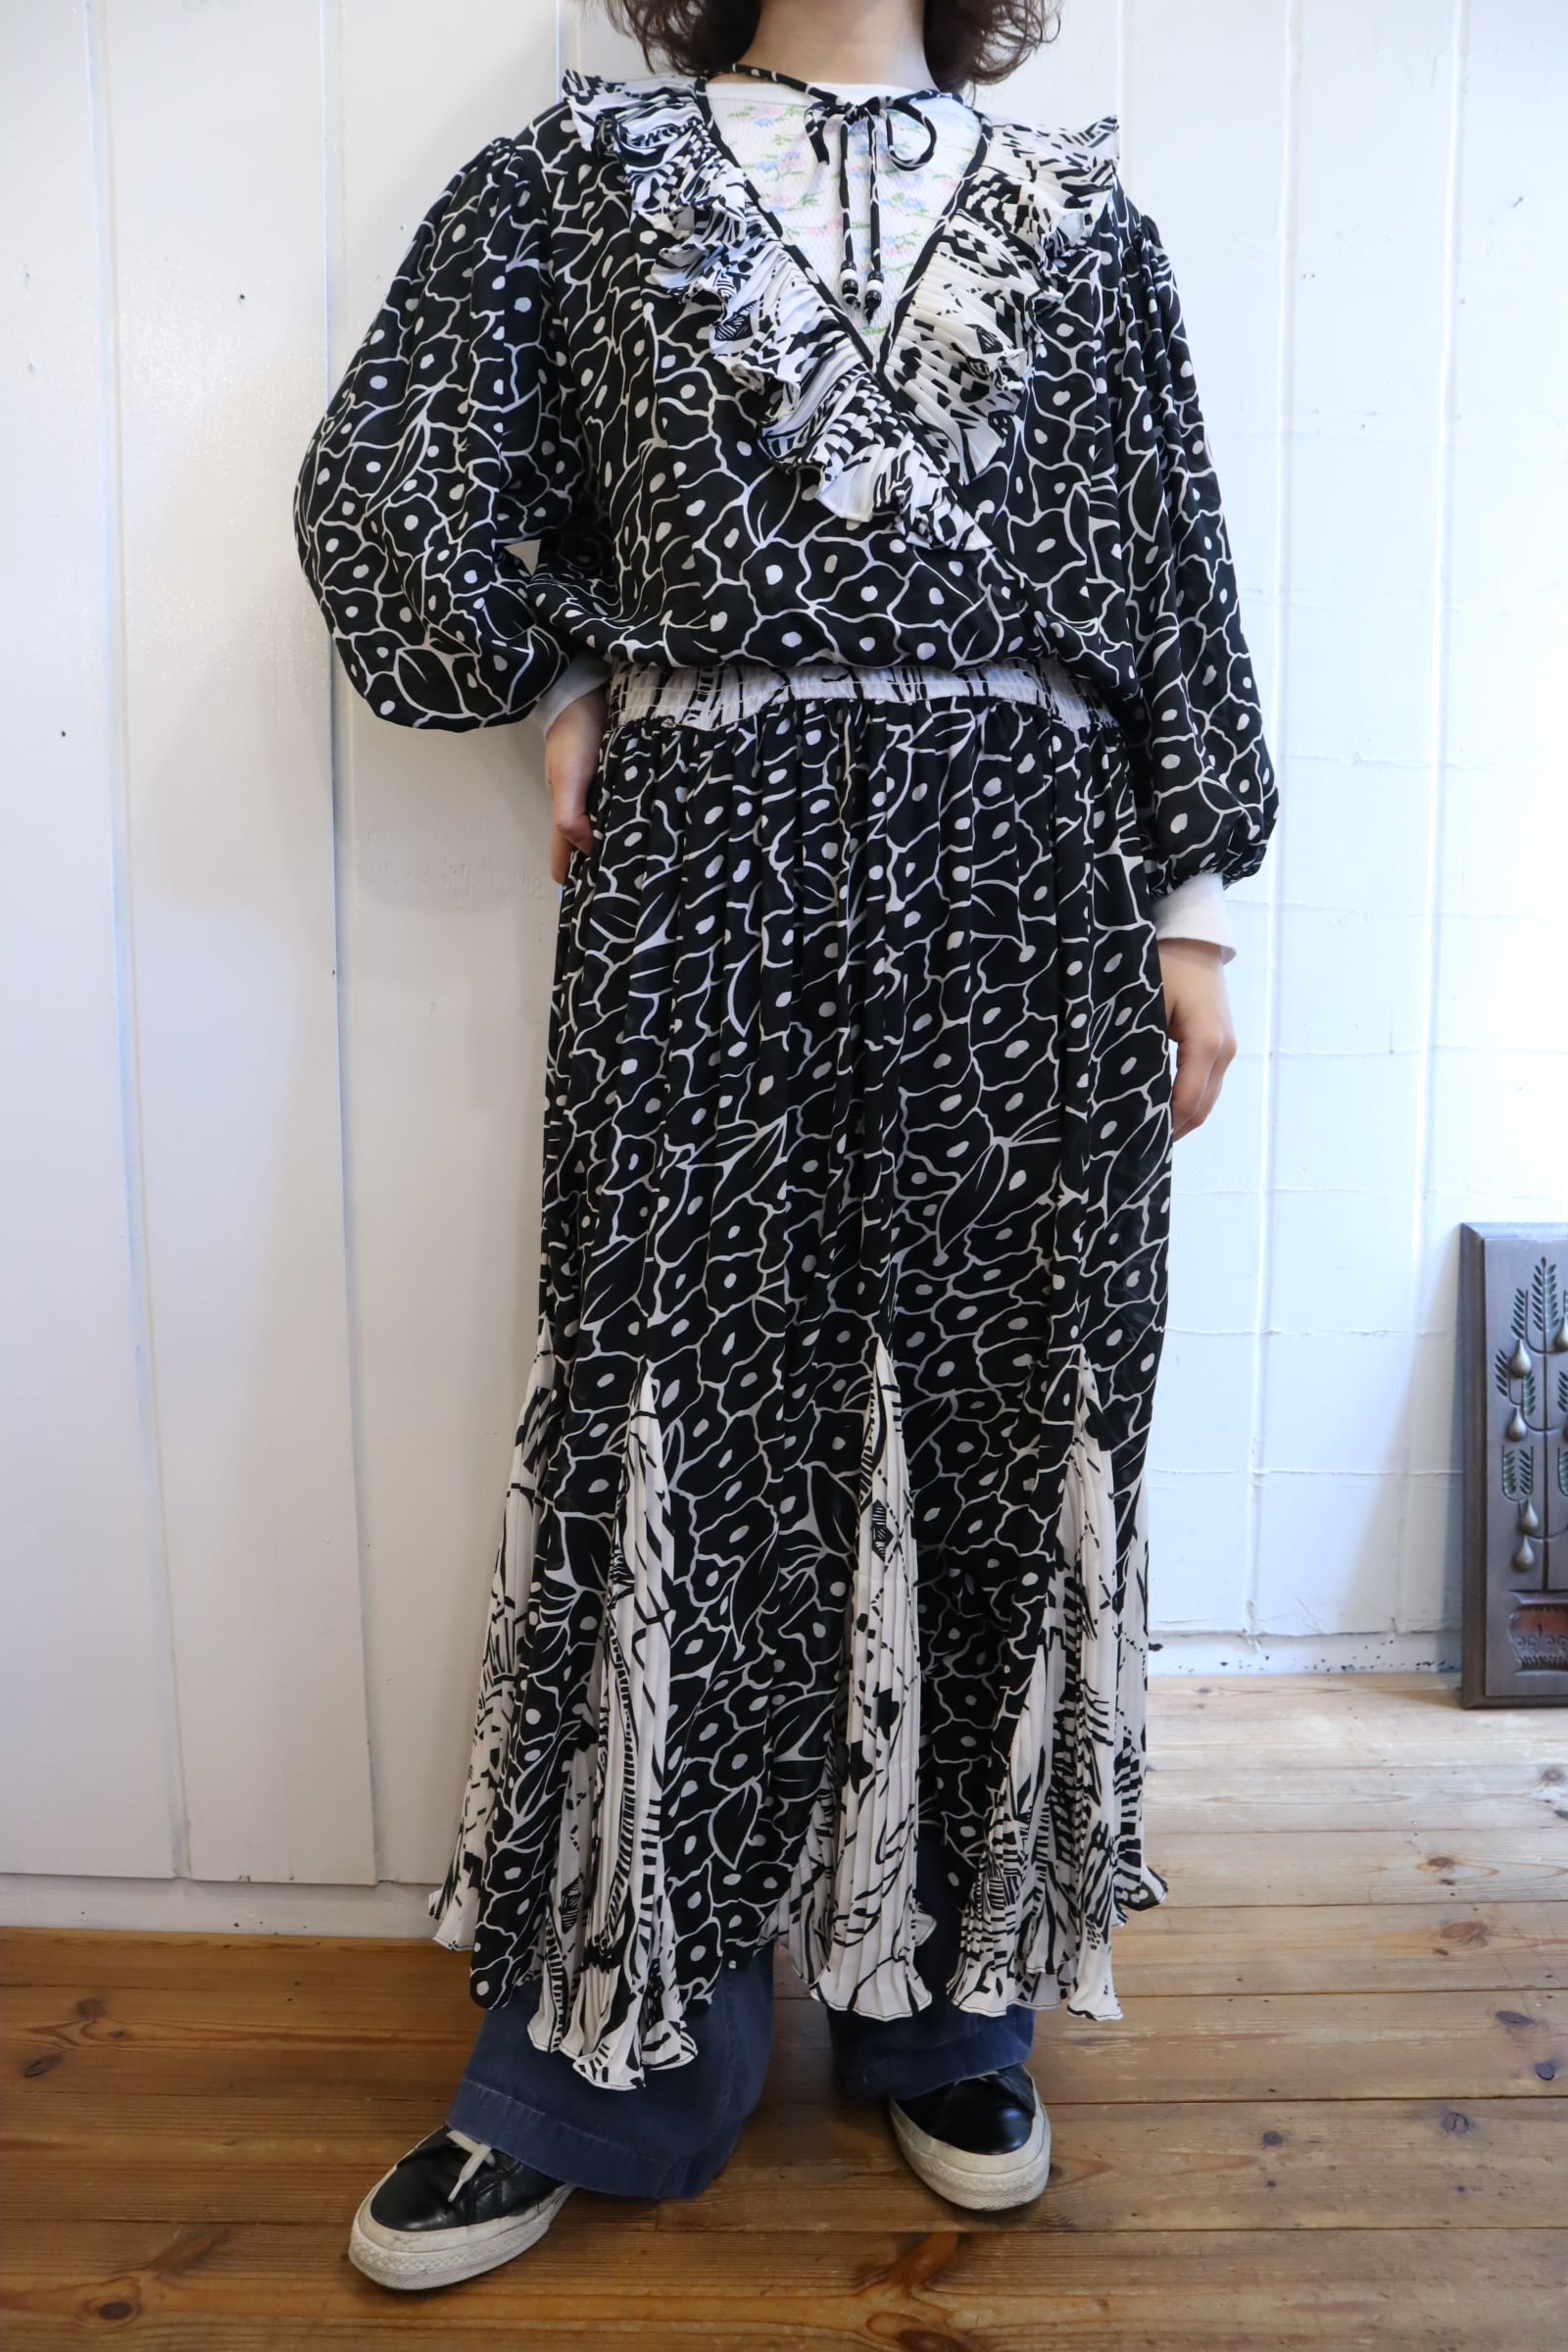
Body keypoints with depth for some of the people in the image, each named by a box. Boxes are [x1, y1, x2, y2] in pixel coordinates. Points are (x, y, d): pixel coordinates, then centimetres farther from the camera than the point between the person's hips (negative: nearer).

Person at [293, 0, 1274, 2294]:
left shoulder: (1081, 206, 16)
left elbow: (1175, 574, 11)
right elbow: (387, 503, 10)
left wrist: (1192, 907, 5)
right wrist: (565, 678, 5)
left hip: (1026, 885, 2)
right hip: (710, 888, -1)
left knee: (1003, 1429, 4)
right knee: (692, 1437, 1)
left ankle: (949, 2006, 25)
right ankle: (598, 2065, 19)